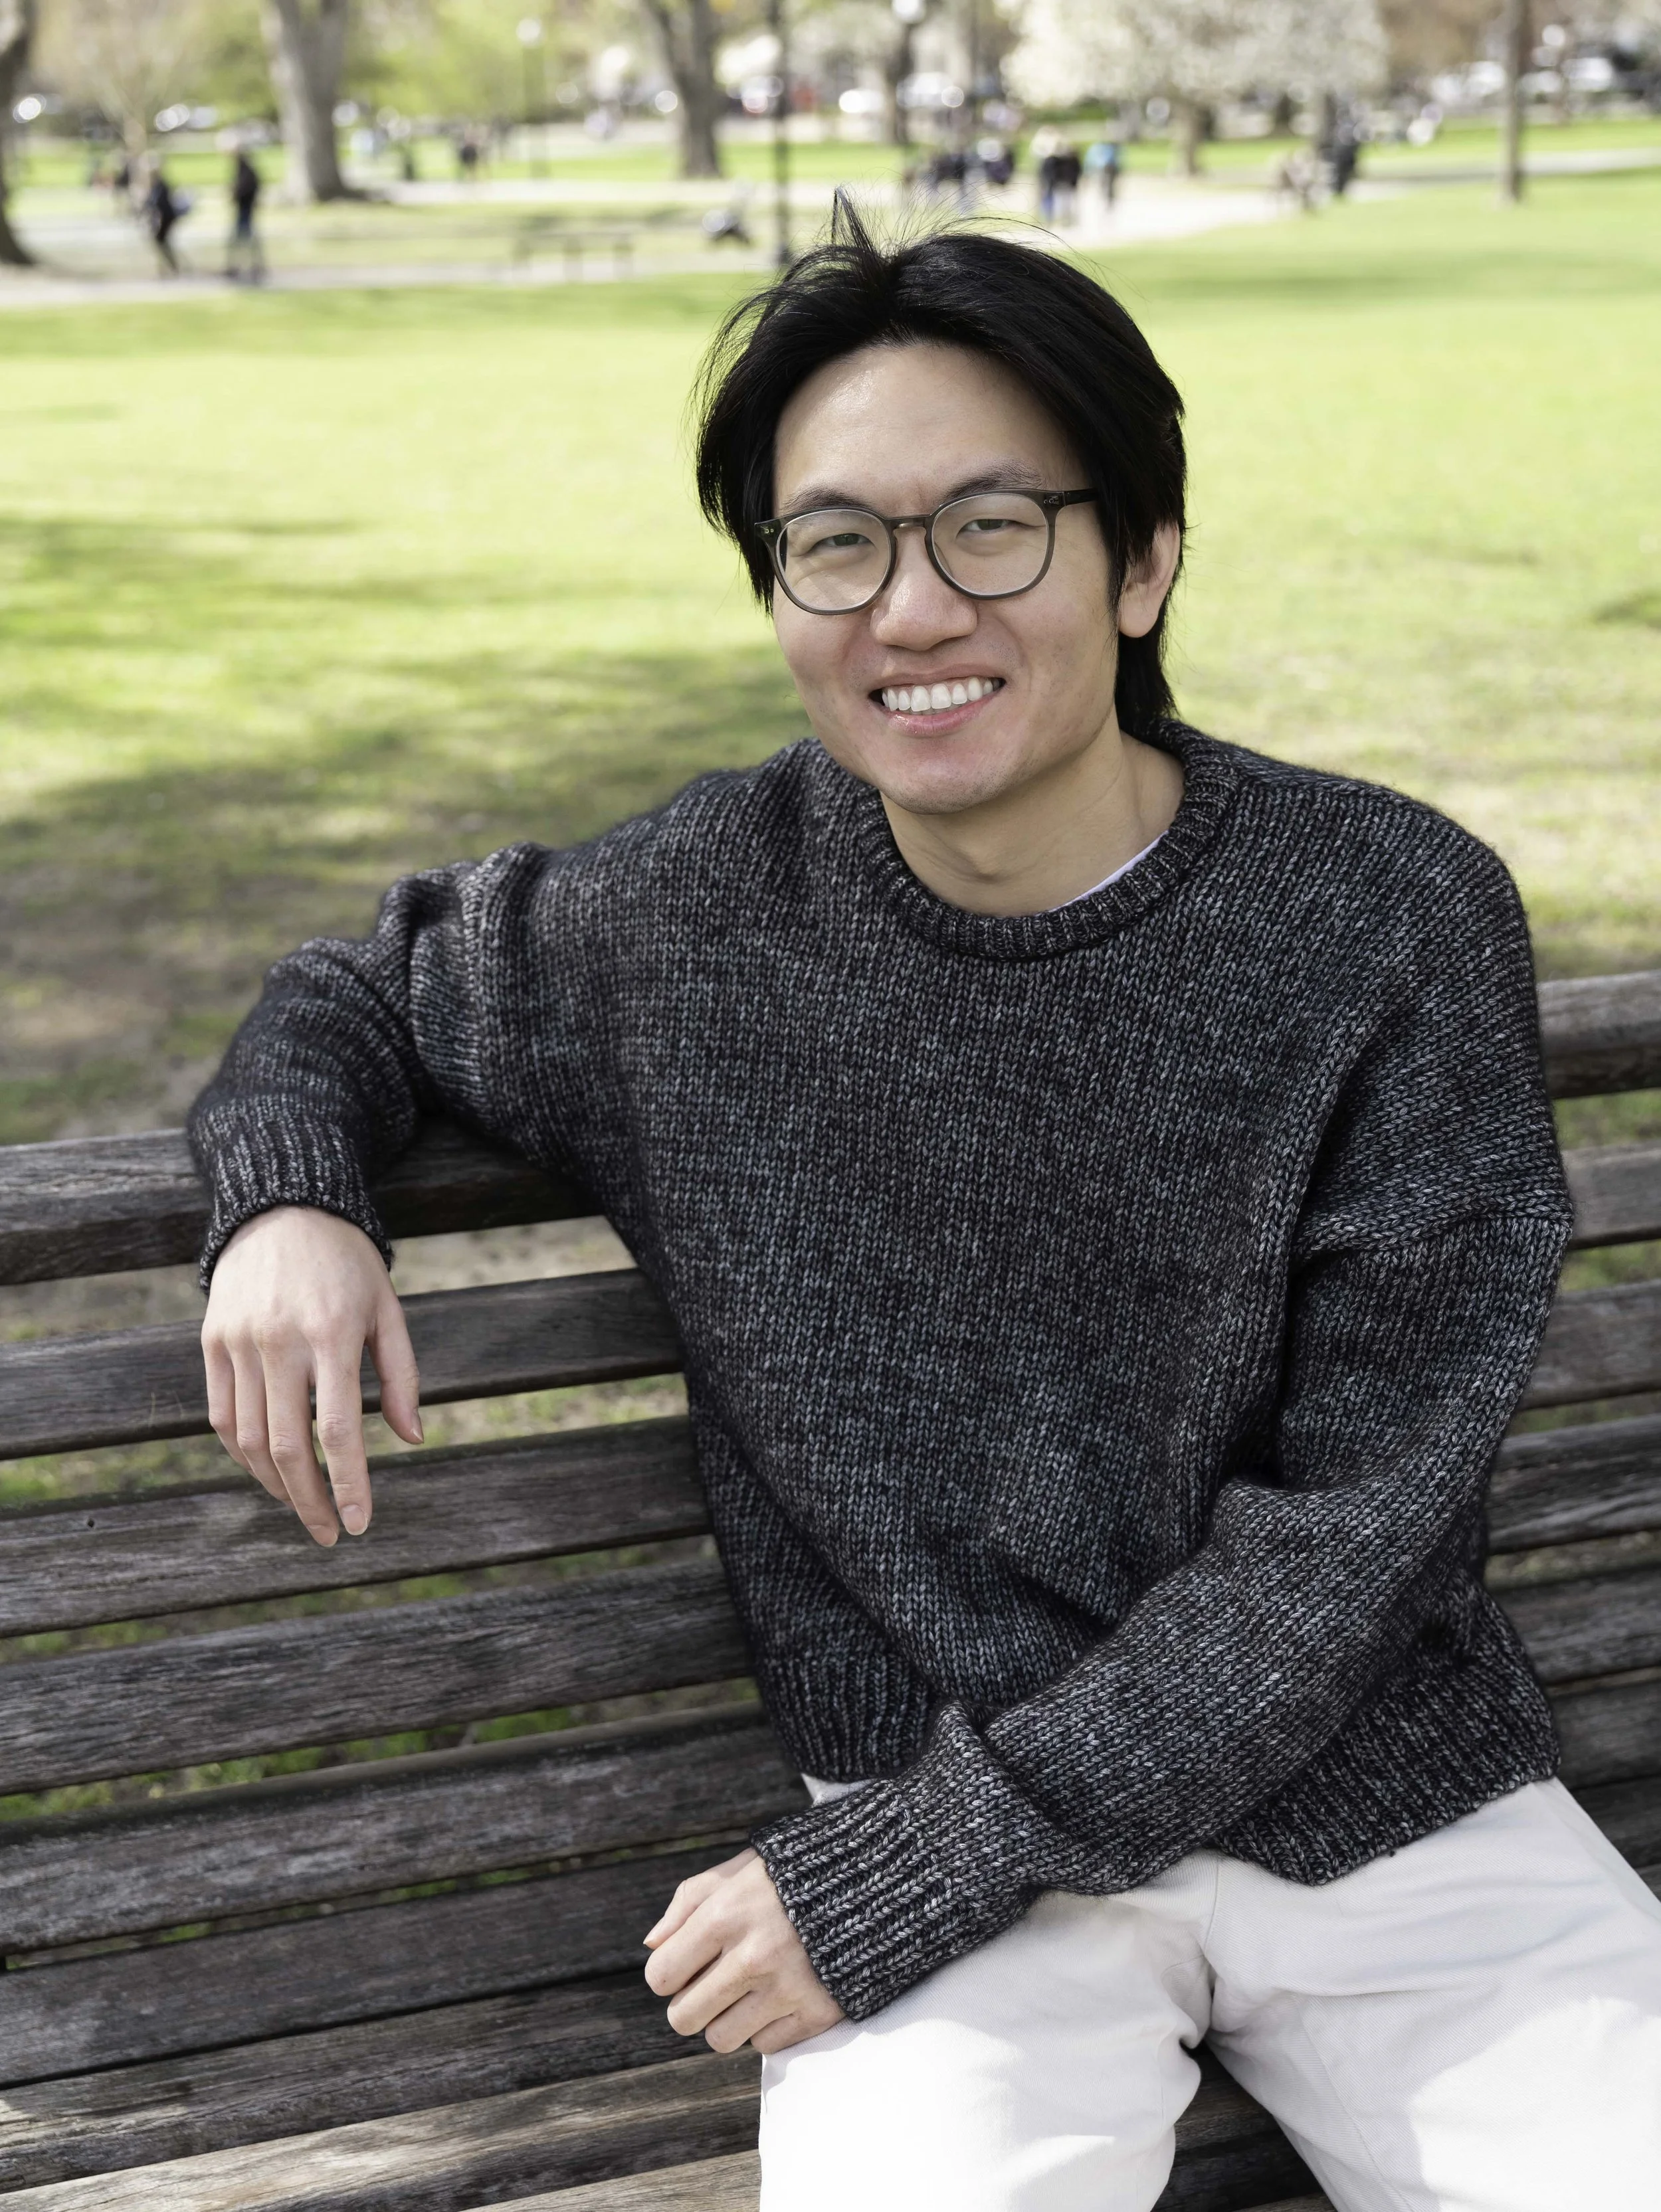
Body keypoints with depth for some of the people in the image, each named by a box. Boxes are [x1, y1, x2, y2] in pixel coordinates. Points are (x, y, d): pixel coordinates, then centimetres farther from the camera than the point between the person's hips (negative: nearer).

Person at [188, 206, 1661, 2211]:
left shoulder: (1398, 922, -9)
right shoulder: (697, 916, -2)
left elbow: (1343, 1531, -11)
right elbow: (374, 982, 19)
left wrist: (907, 1867, -16)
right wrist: (281, 1190, -5)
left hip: (1395, 1808, 1)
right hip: (946, 1820, 0)